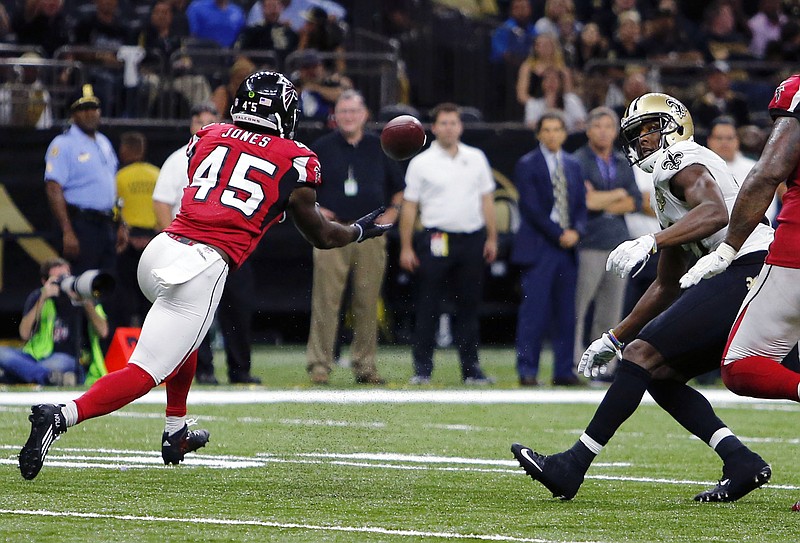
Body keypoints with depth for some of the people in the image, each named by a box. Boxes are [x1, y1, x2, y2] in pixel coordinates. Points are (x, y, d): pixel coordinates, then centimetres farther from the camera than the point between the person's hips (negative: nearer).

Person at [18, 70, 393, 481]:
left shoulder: (207, 138, 16)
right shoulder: (295, 161, 6)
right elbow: (320, 236, 18)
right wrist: (360, 231, 39)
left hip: (160, 250, 6)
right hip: (203, 267, -6)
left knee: (184, 340, 36)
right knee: (145, 373, -8)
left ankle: (176, 434, 42)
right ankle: (61, 417, -28)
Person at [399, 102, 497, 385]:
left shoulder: (476, 158, 10)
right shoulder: (421, 163, 1)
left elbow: (487, 199, 15)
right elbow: (409, 206, 1)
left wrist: (492, 238, 9)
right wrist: (406, 247, -4)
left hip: (472, 240, 3)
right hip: (436, 241, -3)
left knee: (469, 306, 6)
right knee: (427, 307, -3)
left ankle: (471, 368, 10)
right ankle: (422, 369, 1)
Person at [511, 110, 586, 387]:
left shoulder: (573, 165, 16)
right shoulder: (527, 165, -1)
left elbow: (581, 204, 14)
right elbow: (532, 208, -8)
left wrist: (576, 231, -6)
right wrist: (559, 234, -13)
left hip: (567, 248, 5)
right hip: (538, 247, -5)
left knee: (565, 312, 3)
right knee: (534, 311, -8)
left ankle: (564, 371, 6)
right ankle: (527, 371, -4)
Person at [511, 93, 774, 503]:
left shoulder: (681, 161, -1)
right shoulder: (670, 181, 28)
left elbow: (716, 213, -25)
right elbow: (667, 287, 33)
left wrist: (649, 242, -32)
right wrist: (614, 338, 32)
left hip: (750, 266, -10)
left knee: (643, 353, -12)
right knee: (660, 375, 10)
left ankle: (572, 467, -12)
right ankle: (740, 462, -2)